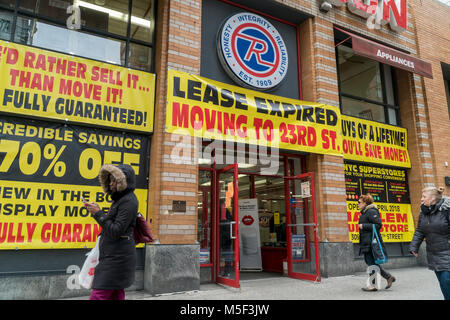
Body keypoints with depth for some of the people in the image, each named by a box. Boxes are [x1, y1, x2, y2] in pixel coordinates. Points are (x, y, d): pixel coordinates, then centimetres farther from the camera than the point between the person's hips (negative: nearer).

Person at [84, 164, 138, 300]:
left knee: (97, 295, -8)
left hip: (118, 257, -9)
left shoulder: (128, 201, -15)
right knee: (116, 295, 13)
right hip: (112, 255, 9)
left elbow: (116, 231, -19)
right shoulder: (120, 199, 15)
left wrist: (98, 213, -15)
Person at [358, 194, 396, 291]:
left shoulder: (372, 212, -12)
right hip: (366, 243, 10)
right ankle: (389, 277, 23)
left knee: (372, 263, -3)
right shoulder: (364, 213, 18)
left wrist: (363, 226, -18)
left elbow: (378, 225, -19)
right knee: (369, 261, 13)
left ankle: (372, 285, 5)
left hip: (372, 242, -10)